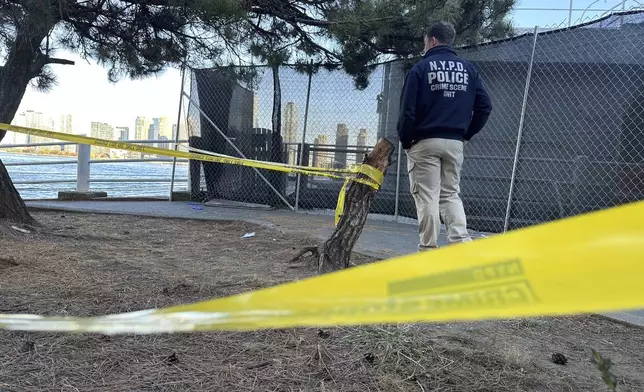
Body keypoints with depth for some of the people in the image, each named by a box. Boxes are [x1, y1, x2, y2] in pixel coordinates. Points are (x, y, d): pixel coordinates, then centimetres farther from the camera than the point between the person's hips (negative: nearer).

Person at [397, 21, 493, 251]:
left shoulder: (422, 67, -4)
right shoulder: (468, 69, 10)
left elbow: (408, 109, -10)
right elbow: (485, 106, 5)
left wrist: (405, 141, 1)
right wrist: (467, 133, 13)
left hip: (424, 142, -4)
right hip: (455, 143, 5)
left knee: (427, 197, 0)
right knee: (451, 194, 14)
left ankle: (429, 249, 3)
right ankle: (461, 242, 1)